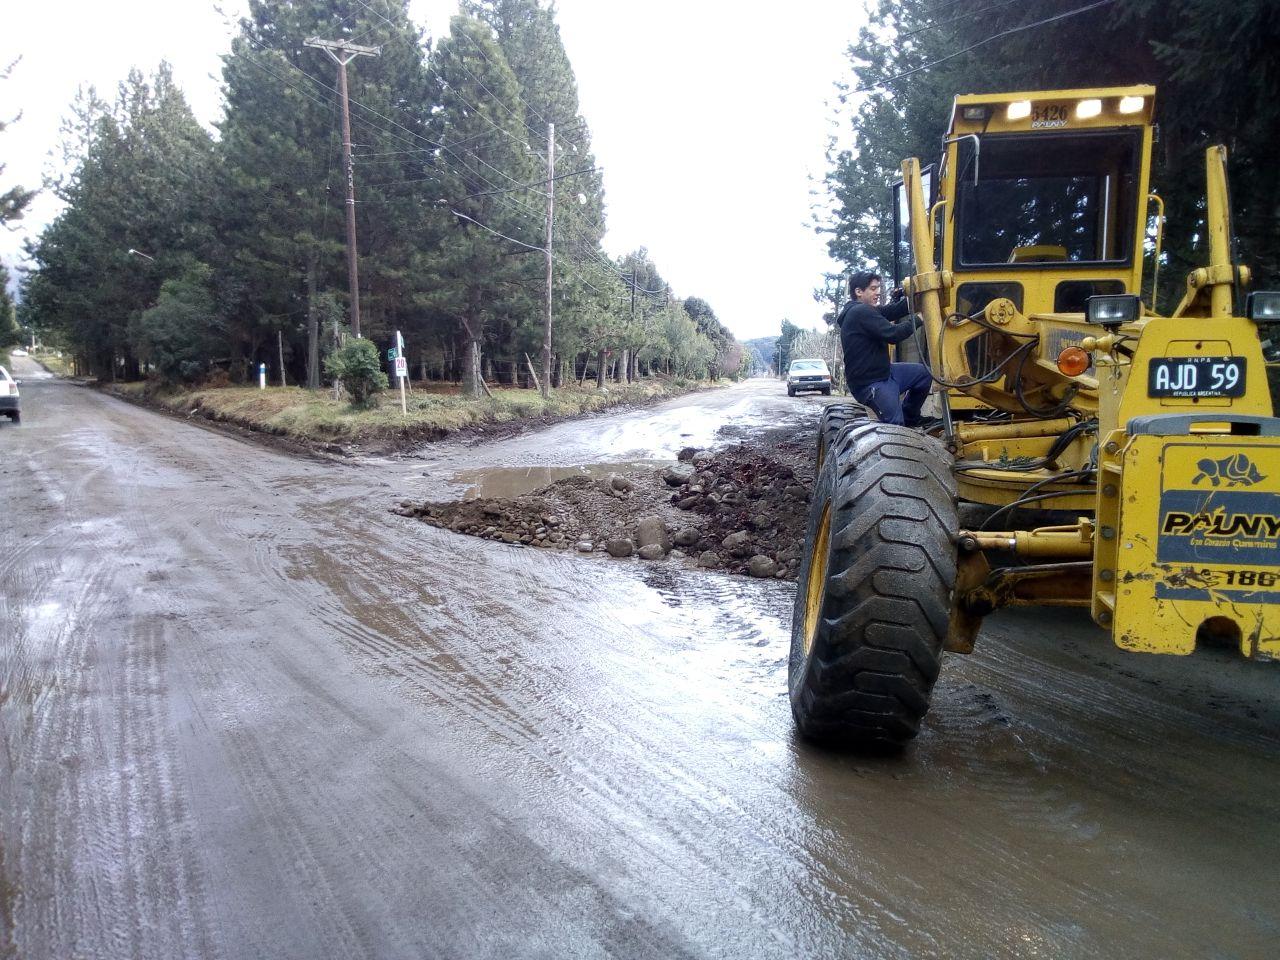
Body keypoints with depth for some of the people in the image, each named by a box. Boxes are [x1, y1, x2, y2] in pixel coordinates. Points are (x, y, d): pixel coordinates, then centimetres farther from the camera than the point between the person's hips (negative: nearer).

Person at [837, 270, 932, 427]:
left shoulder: (866, 310, 13)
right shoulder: (860, 312, -20)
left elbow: (892, 311, 5)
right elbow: (892, 334, -24)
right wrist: (917, 319, -11)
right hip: (870, 384, -11)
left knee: (923, 372, 14)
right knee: (895, 426, -14)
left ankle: (909, 417, 24)